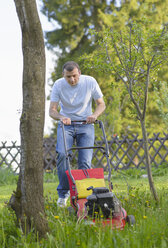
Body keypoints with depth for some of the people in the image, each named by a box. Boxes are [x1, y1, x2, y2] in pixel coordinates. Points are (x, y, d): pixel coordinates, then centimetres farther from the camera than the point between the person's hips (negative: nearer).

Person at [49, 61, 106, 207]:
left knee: (85, 161, -13)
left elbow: (101, 104, 1)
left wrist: (95, 115, -20)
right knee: (62, 154, -24)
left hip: (85, 125, 0)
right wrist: (61, 117, -31)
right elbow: (52, 110, -9)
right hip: (66, 124, 0)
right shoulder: (58, 85, -9)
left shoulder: (90, 82, -9)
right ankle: (63, 193, -11)